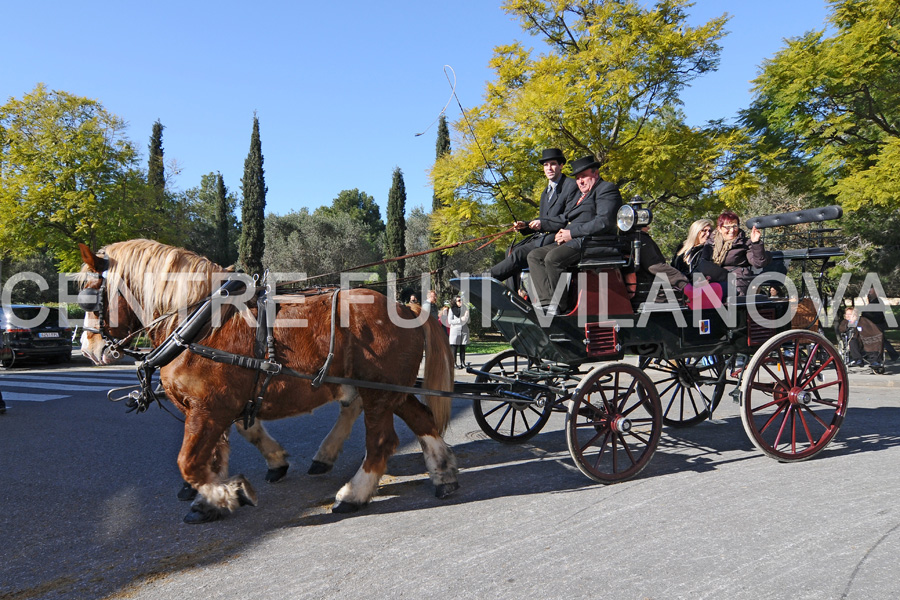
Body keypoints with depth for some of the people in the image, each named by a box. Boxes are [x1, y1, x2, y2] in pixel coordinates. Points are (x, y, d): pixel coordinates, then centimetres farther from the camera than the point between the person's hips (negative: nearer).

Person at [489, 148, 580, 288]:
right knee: (512, 250, -11)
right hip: (542, 235, 9)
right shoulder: (546, 192, 23)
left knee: (520, 253, -23)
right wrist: (524, 225, 3)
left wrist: (543, 224, -20)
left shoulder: (571, 186, -5)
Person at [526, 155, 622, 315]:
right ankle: (546, 303, -20)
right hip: (572, 241, 10)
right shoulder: (583, 195, 29)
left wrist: (572, 233, -15)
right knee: (534, 255, -5)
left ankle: (559, 307, -19)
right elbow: (564, 219, 25)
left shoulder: (607, 189, 0)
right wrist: (541, 224, 8)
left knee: (553, 258, -31)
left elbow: (604, 222, -15)